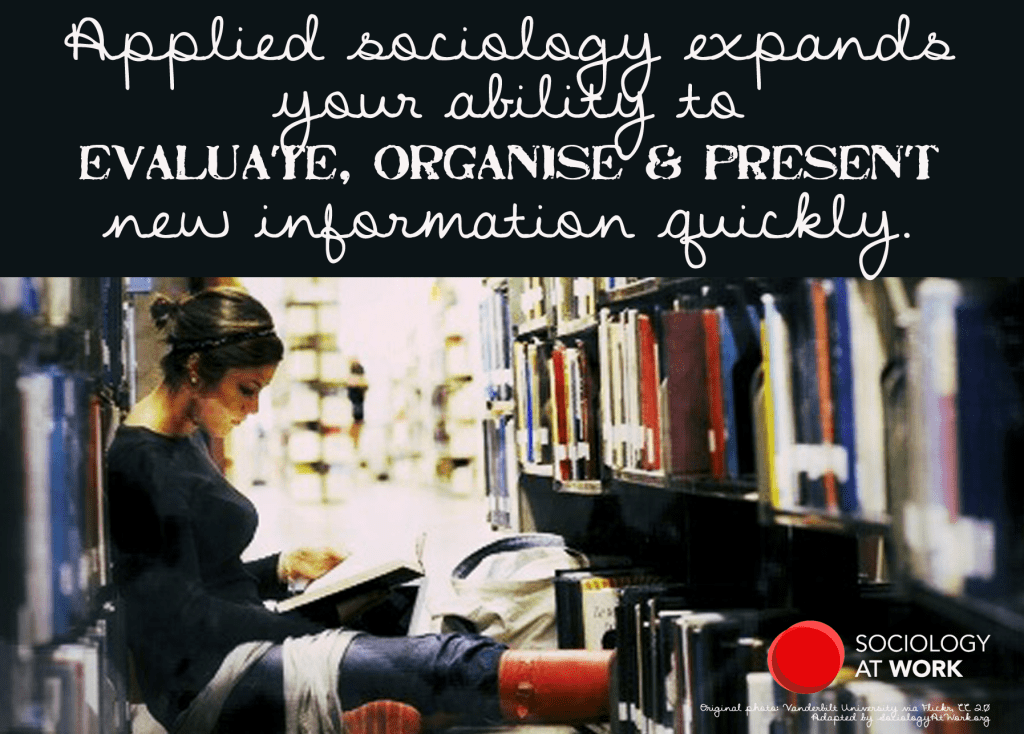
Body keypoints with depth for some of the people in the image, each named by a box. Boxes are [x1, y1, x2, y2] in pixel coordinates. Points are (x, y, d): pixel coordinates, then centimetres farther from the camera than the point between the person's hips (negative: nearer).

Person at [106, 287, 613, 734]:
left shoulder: (187, 440, 17)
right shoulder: (139, 461, -13)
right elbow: (182, 613, -17)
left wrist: (280, 570, 9)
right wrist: (310, 633, -14)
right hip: (209, 679, -11)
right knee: (439, 666, -23)